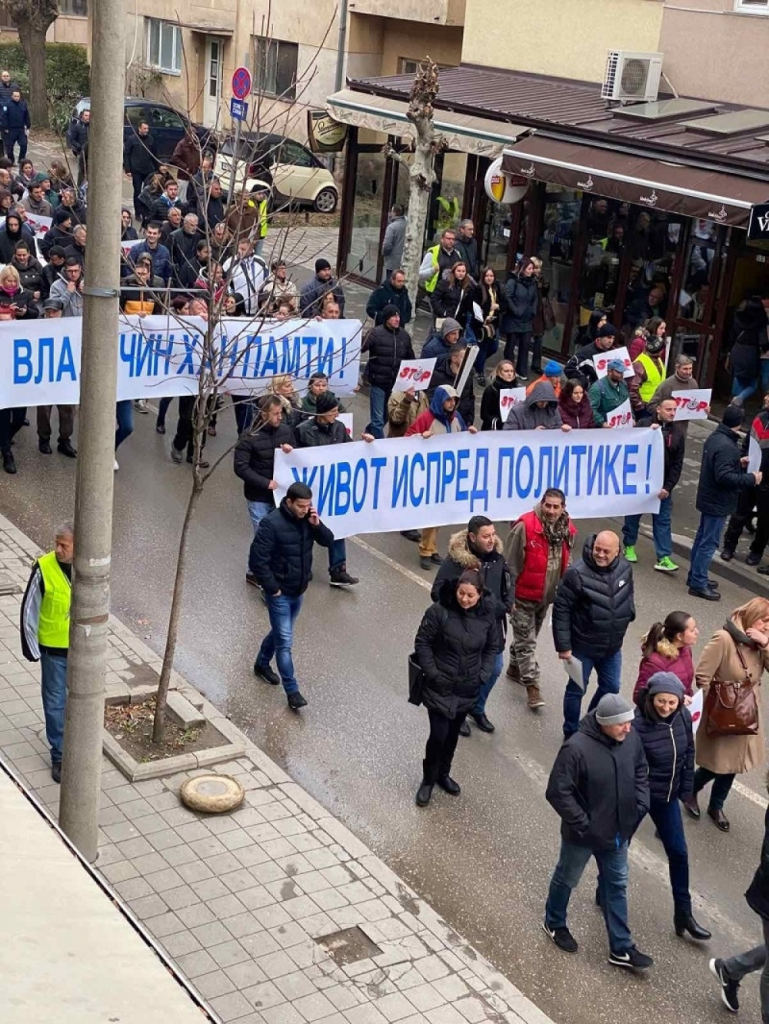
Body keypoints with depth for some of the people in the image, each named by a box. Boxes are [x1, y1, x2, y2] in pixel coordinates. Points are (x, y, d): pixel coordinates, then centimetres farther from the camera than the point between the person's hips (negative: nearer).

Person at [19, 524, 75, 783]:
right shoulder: (44, 568, -18)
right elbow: (29, 610, -10)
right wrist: (31, 647, -7)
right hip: (53, 649, -2)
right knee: (55, 703, 8)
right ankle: (59, 756, 22)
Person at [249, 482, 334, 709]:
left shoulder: (307, 518, -4)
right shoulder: (272, 524, -24)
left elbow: (328, 541, 1)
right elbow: (257, 560, -22)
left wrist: (317, 525, -18)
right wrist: (272, 588, -18)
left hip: (298, 590, 7)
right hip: (280, 593, -7)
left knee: (280, 632, 25)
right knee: (285, 641, -3)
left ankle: (262, 664, 48)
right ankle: (292, 691, 3)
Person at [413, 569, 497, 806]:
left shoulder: (487, 615, -5)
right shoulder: (439, 611, -17)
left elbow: (492, 647, 8)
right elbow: (422, 643, -10)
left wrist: (483, 675, -2)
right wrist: (433, 674, -14)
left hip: (468, 689, 4)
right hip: (440, 686, -4)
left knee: (453, 733, 17)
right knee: (438, 734, -5)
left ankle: (443, 774, 38)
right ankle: (428, 779, 17)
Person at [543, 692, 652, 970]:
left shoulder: (631, 739, -12)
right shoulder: (576, 748, -31)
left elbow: (641, 772, 8)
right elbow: (557, 792, -26)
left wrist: (640, 805, -2)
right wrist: (583, 824, -23)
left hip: (618, 832, 5)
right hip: (582, 835, -5)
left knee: (617, 886, 17)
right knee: (566, 880, 19)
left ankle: (621, 948, 30)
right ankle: (554, 924, 46)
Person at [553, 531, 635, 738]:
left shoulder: (625, 569, -8)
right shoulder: (577, 573, -24)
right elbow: (561, 610, -19)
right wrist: (563, 646, -18)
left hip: (612, 646, 6)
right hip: (583, 646, -5)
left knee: (611, 687, 19)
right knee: (577, 689, 11)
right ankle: (571, 733, 31)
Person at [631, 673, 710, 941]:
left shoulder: (683, 717, -10)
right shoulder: (637, 724, -28)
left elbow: (688, 752, 5)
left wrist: (686, 788, 7)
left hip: (667, 796, 6)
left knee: (679, 853, 11)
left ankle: (684, 915, 25)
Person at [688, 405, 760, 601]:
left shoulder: (715, 437, 4)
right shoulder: (726, 446, -27)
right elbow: (725, 477, -31)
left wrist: (738, 462, 21)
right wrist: (751, 479, -23)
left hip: (708, 498, 10)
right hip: (718, 503, -10)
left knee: (702, 538, 18)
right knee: (709, 543, -3)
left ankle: (695, 576, 29)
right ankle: (698, 583, 3)